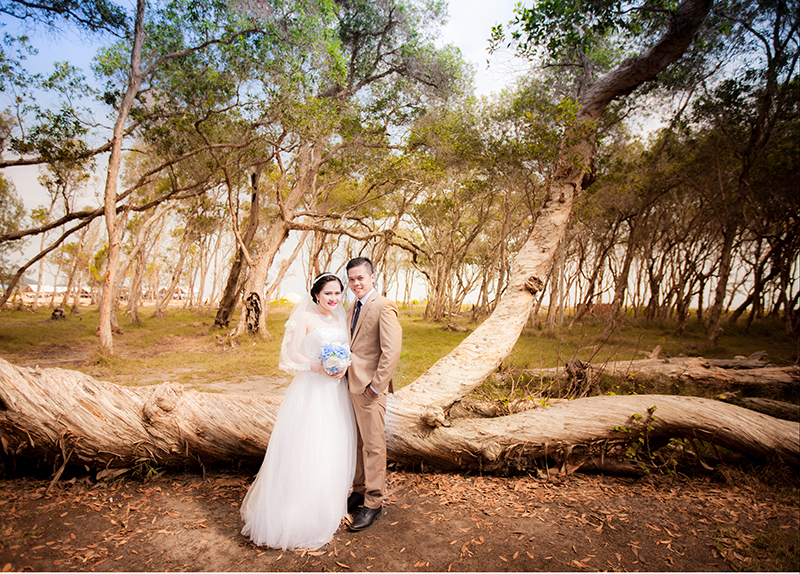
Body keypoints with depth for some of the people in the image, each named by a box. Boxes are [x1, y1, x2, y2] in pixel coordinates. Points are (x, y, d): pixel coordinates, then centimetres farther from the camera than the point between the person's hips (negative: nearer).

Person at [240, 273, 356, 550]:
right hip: (310, 390, -6)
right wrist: (317, 367, -22)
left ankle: (328, 505, 34)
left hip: (336, 392, 6)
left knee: (333, 448, 14)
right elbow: (292, 353, -10)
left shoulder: (339, 319, 11)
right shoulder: (305, 317, -7)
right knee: (305, 449, -1)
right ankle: (300, 512, 16)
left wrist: (344, 366, -7)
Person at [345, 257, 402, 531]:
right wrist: (345, 374, 7)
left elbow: (392, 351, -18)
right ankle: (359, 491, 33)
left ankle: (374, 502, 16)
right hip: (351, 385, 8)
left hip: (369, 387, -8)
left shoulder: (383, 306, -12)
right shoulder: (351, 309, 14)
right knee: (358, 443, 18)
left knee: (373, 445, 3)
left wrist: (376, 385, -16)